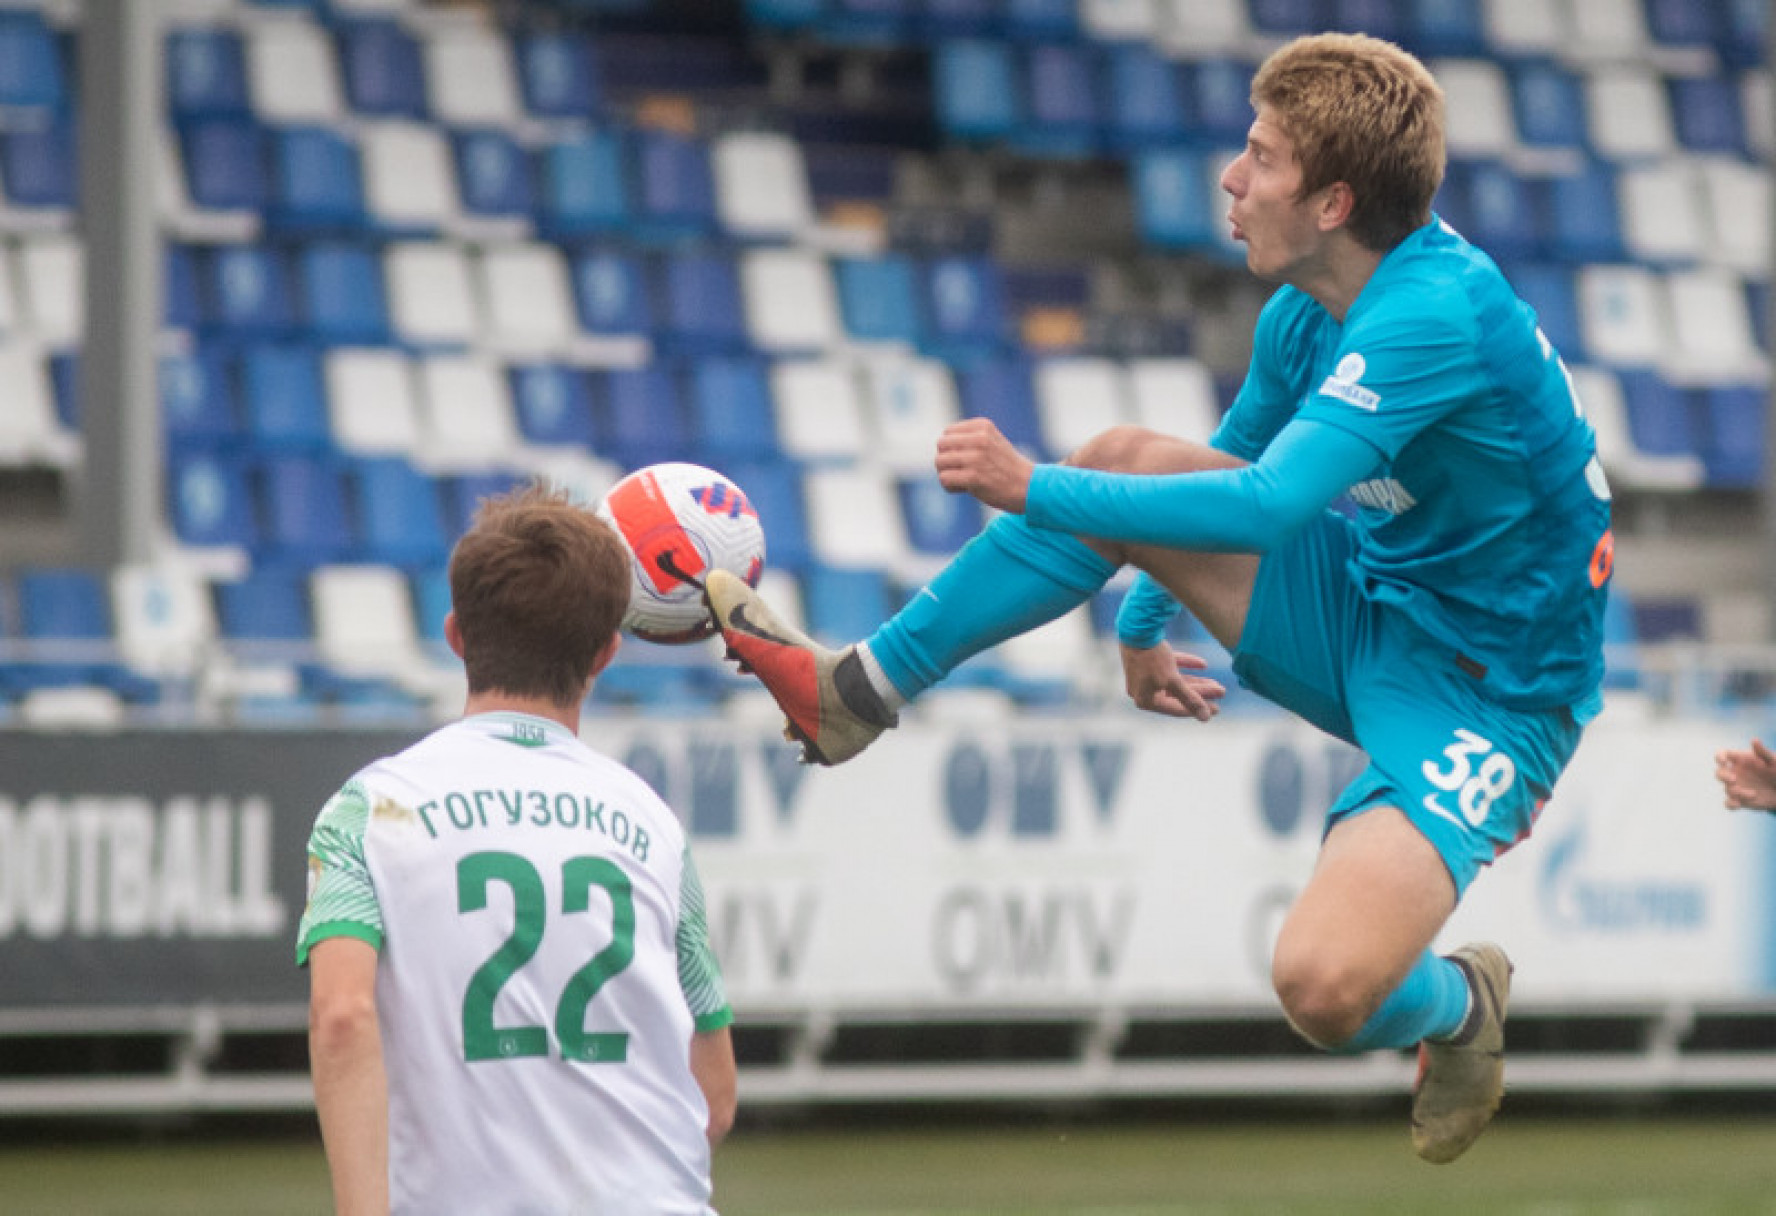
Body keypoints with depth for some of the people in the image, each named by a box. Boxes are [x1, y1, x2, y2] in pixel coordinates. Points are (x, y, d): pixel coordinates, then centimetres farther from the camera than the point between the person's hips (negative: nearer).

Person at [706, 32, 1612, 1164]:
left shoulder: (1437, 315, -30)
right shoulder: (1307, 309, -1)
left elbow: (1264, 507, -37)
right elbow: (1228, 462, 21)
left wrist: (1034, 489, -32)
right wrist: (1145, 620, 26)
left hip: (1484, 697, -8)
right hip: (1367, 604, 8)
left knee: (1322, 985, -28)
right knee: (1125, 454, -6)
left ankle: (1459, 1004, 9)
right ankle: (857, 689, 4)